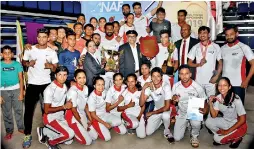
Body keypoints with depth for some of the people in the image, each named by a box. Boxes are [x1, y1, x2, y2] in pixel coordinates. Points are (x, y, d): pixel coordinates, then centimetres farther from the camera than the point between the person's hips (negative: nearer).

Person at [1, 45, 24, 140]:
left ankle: (20, 127, 24)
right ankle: (9, 130, 21)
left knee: (19, 110, 7)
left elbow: (21, 79, 2)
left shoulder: (17, 64, 1)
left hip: (16, 89, 0)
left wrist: (21, 92, -3)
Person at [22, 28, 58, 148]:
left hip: (46, 83, 0)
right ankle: (27, 135, 15)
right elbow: (23, 62, 10)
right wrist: (28, 63, -12)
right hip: (32, 84, 0)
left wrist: (51, 66, -22)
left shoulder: (52, 52, -1)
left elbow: (55, 69, 0)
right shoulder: (30, 50, 0)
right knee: (29, 109, 2)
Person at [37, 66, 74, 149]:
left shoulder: (65, 86, 1)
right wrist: (64, 107, -22)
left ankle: (44, 132, 19)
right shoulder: (49, 89, -23)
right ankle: (51, 142, 3)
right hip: (50, 118, -8)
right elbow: (46, 110, -22)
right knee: (69, 134, -25)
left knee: (69, 141, 8)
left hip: (61, 117, 8)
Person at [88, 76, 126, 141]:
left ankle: (104, 127, 3)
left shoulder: (103, 92, -6)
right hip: (96, 118, -6)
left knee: (119, 121, -17)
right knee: (107, 137, -15)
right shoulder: (92, 97, -23)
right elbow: (93, 114, -17)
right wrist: (104, 123, -19)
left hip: (105, 114, 6)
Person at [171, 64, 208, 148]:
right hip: (181, 113, 2)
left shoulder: (197, 87, -18)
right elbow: (173, 103, 2)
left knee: (196, 123, -38)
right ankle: (185, 125, 28)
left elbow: (204, 102, -8)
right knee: (177, 138, -4)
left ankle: (194, 136, 0)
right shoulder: (175, 86, -10)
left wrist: (204, 110, -31)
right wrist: (174, 100, -24)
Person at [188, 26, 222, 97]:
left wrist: (216, 76, -7)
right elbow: (189, 63, 7)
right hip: (198, 80, 2)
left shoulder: (216, 47, 1)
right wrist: (198, 64, -11)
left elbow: (220, 63, 4)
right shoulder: (195, 48, 4)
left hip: (211, 80, -1)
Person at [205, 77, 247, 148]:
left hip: (238, 125, -5)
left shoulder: (236, 99, -26)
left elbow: (242, 120, -20)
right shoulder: (218, 98, -10)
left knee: (217, 138, -19)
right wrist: (210, 103, -24)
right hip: (226, 122, 6)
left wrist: (227, 131, -20)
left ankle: (236, 138, 7)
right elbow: (214, 116, -8)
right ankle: (223, 136, 5)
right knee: (208, 122, -16)